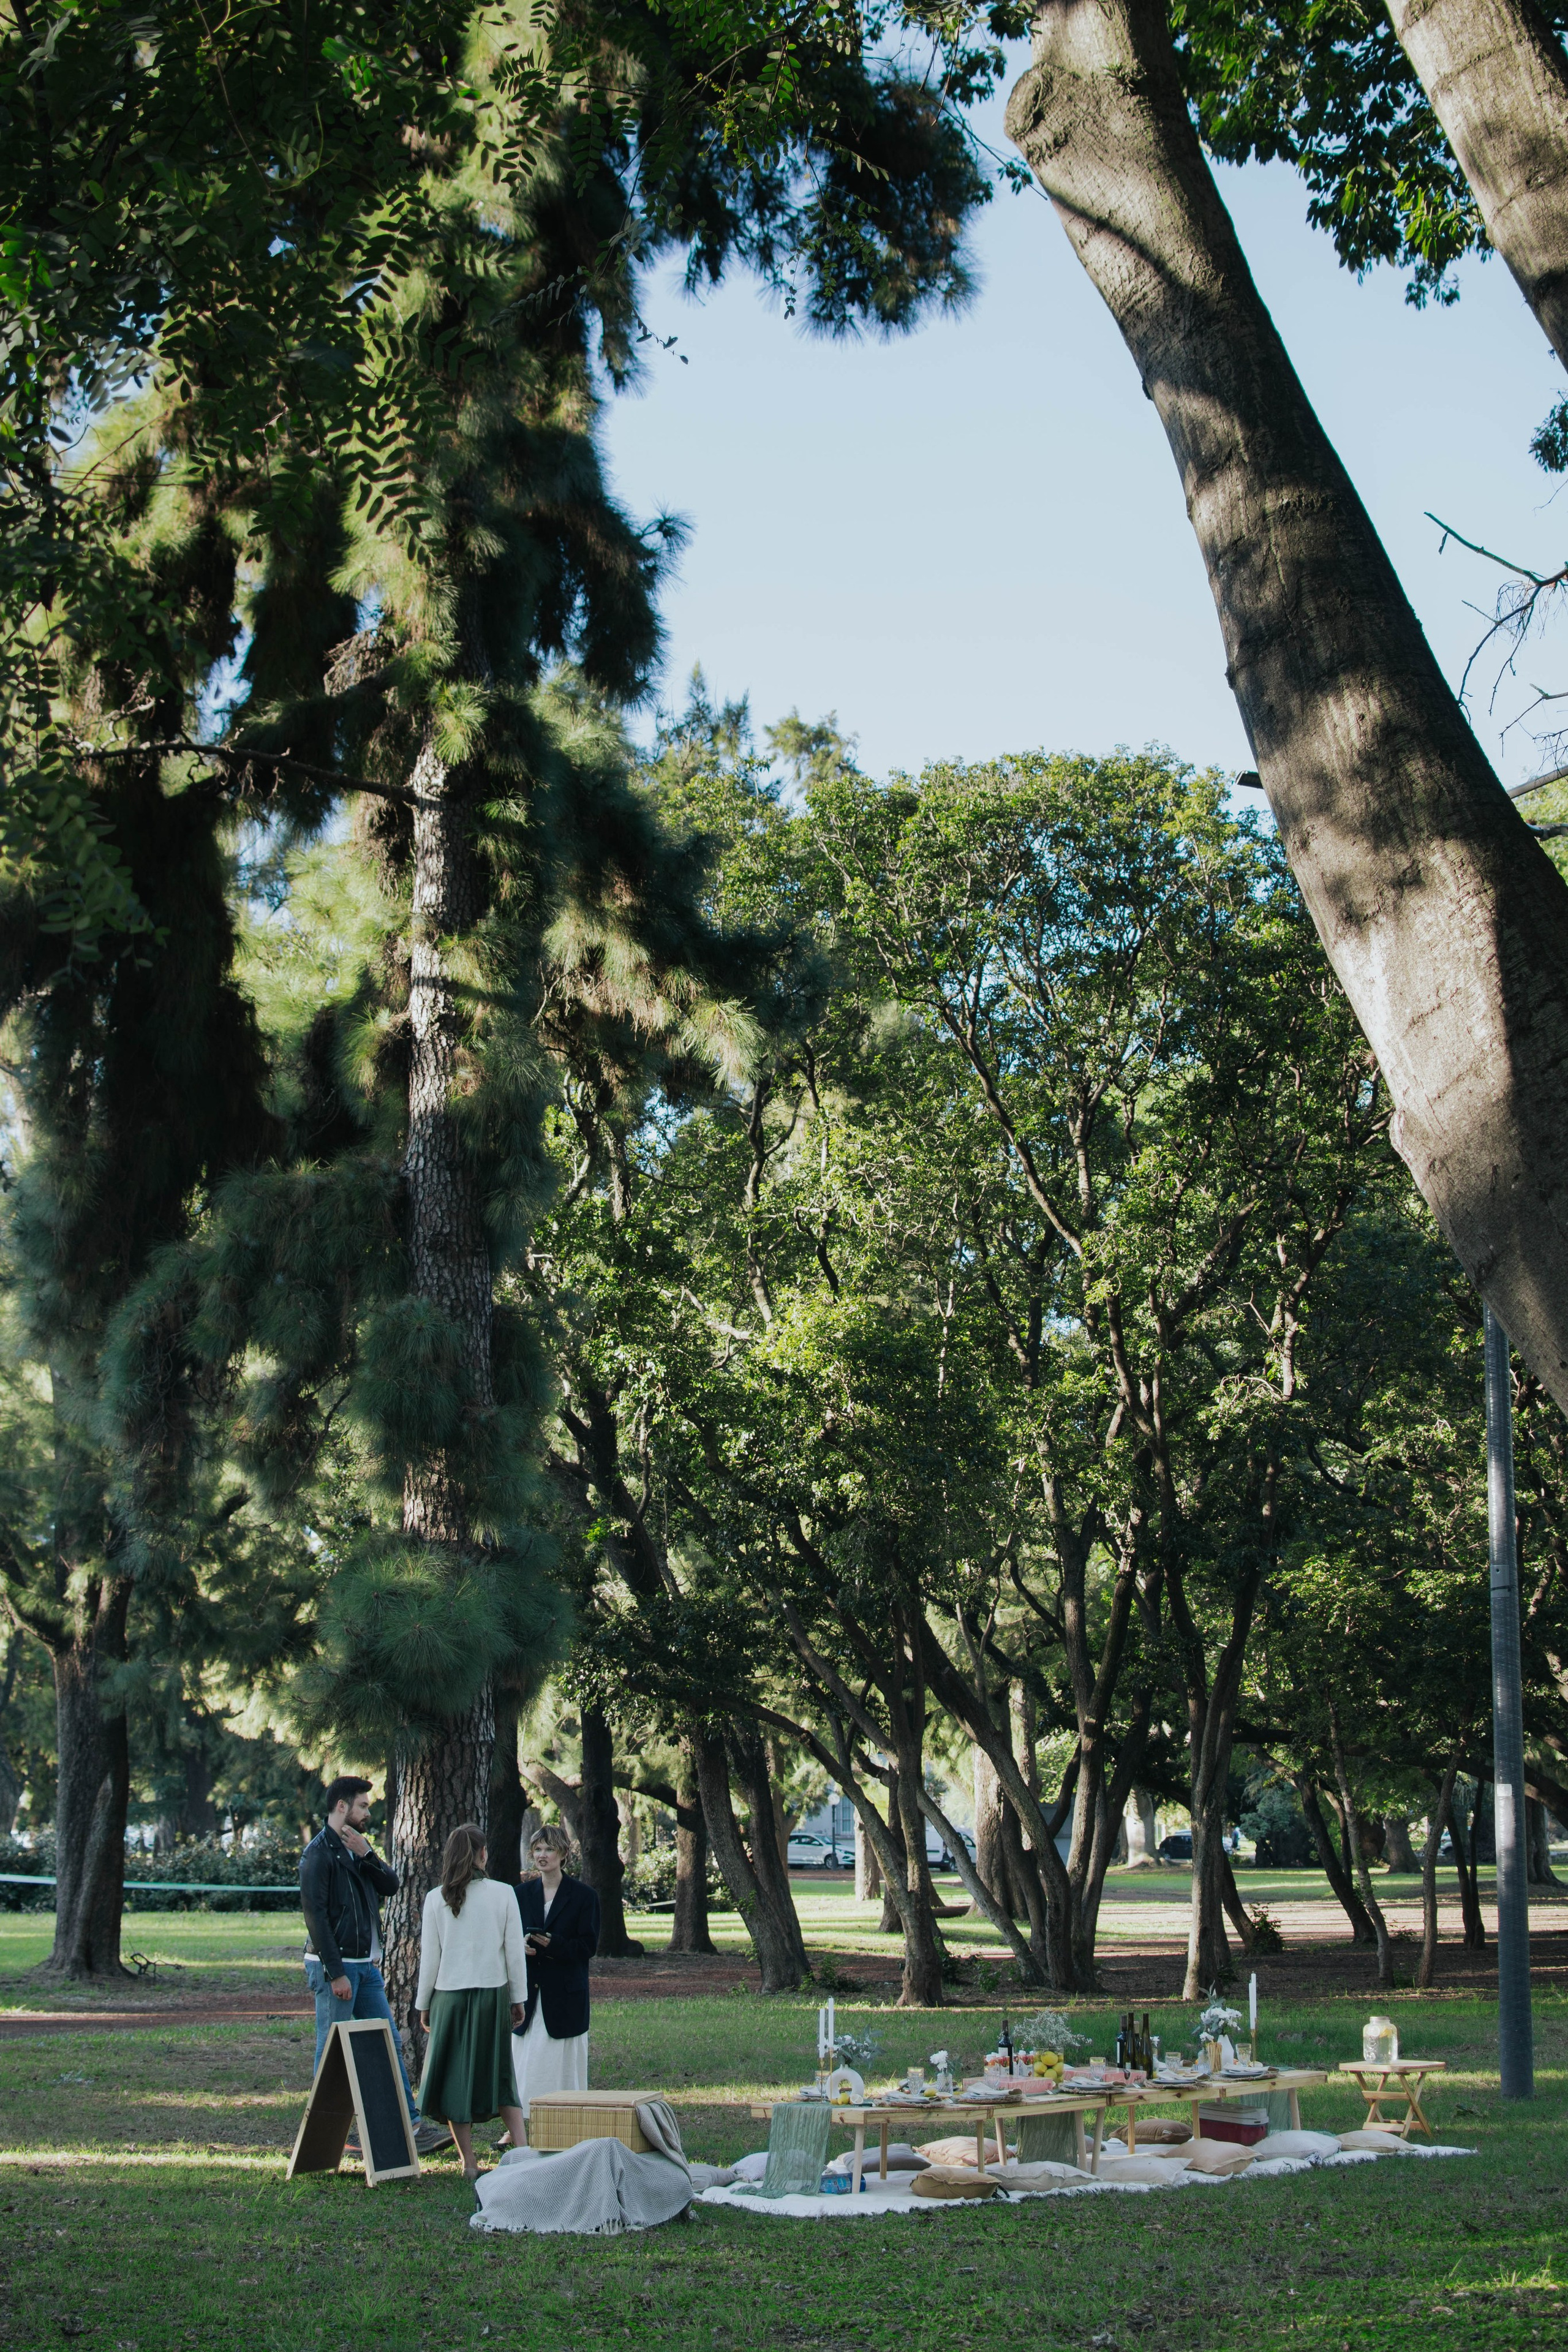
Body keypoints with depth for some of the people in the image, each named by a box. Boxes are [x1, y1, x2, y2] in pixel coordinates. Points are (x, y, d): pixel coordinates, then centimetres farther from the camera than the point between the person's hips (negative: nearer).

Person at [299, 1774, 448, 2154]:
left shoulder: (358, 1848, 16)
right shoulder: (319, 1853, -12)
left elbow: (391, 1886, 7)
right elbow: (315, 1916, -17)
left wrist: (366, 1855, -9)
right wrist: (336, 1973, -20)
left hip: (367, 1965, 9)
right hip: (335, 1965, -9)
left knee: (390, 2044, 6)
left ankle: (410, 2126, 7)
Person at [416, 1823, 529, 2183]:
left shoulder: (436, 1899, -5)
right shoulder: (503, 1894, -5)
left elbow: (429, 1956, -2)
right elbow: (515, 1951, -1)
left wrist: (424, 2005, 9)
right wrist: (518, 1999, 9)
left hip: (449, 1996, -1)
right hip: (493, 1994, 1)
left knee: (456, 2077, 9)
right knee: (499, 2074, 14)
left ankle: (469, 2164, 9)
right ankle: (521, 2150, 2)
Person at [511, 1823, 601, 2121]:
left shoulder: (583, 1896, -2)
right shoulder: (523, 1893, 10)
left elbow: (588, 1946, -6)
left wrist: (552, 1944, -21)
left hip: (565, 1994, -3)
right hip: (527, 1993, 3)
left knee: (563, 2064, -2)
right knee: (524, 2062, 3)